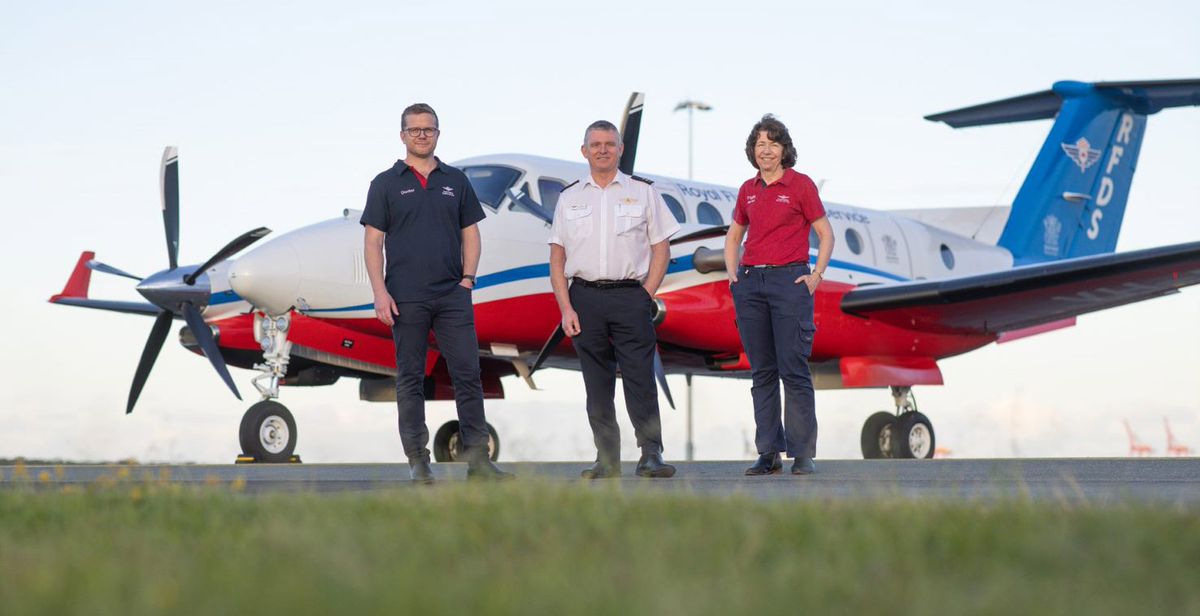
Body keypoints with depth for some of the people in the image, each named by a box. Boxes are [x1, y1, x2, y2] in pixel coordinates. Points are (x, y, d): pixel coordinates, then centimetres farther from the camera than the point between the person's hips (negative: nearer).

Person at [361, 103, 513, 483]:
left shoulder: (456, 181, 13)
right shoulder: (386, 184, 5)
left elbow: (470, 234, 15)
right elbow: (373, 242, 1)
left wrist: (467, 279, 2)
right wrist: (380, 292, -9)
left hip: (453, 295, 2)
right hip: (406, 298, -2)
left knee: (468, 373, -3)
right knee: (410, 378, 2)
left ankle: (478, 459, -1)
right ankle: (418, 461, 8)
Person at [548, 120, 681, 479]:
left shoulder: (642, 192, 8)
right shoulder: (569, 198, 13)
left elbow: (661, 249, 6)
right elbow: (557, 257, 10)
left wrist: (645, 296, -4)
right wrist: (566, 307, -1)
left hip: (631, 295, -2)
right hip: (585, 297, 2)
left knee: (640, 379, -8)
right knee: (597, 385, 3)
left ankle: (651, 455, -6)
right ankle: (607, 460, 8)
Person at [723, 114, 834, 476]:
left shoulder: (800, 185, -1)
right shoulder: (748, 190, 13)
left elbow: (825, 233, 2)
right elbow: (734, 235, 24)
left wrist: (817, 275, -8)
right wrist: (732, 273, 10)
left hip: (789, 280, -5)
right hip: (750, 282, 5)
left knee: (794, 370, -7)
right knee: (762, 371, 6)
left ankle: (803, 455, -3)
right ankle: (769, 454, 10)